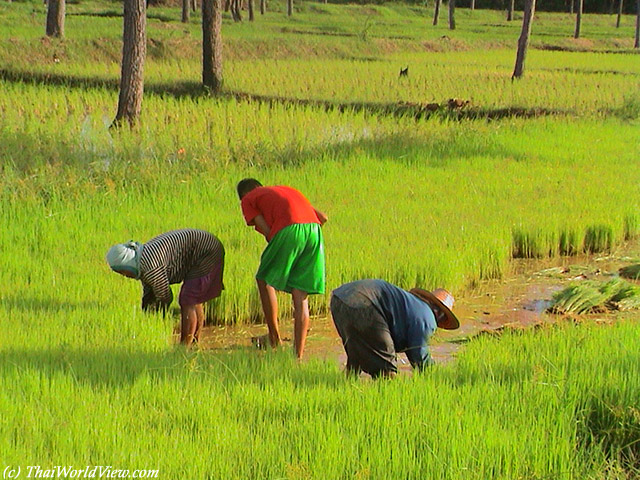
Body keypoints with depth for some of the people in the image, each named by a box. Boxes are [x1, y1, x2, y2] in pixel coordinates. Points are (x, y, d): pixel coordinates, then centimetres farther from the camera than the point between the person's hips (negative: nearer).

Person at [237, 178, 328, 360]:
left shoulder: (248, 200, 20)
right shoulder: (286, 190, 37)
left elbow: (267, 232, 5)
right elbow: (322, 217, 27)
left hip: (289, 230, -5)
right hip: (314, 229, 5)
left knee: (264, 279, 17)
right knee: (301, 296, 9)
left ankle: (275, 340, 15)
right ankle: (298, 354, 5)